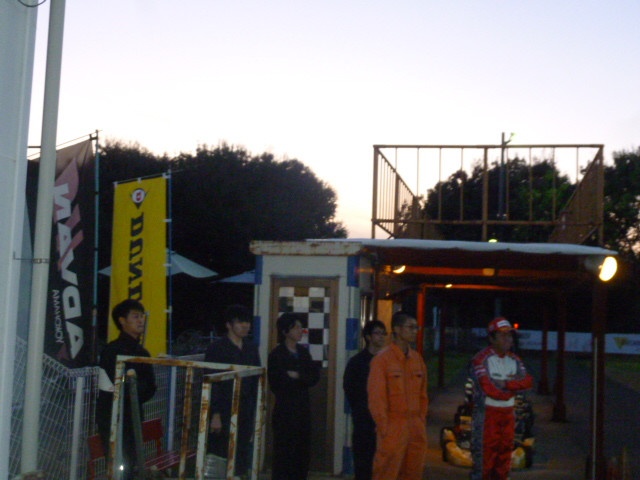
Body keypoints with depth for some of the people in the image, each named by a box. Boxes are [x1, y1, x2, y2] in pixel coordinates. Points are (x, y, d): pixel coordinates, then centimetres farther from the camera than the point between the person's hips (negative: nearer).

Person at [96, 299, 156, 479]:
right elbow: (124, 386, -19)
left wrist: (134, 392, -8)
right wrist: (139, 387, -5)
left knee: (129, 465, 11)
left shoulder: (141, 353, 13)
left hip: (131, 416, 8)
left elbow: (150, 388, 7)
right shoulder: (113, 350, -11)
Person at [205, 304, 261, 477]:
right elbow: (211, 384, -11)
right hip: (223, 413, -5)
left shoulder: (251, 348, 10)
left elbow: (256, 382, 13)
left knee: (241, 461, 8)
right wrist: (215, 414, -15)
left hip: (244, 413, 5)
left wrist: (257, 411, 9)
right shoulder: (216, 348, -7)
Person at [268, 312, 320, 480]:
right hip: (285, 411, -6)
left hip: (303, 409, 6)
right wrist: (303, 380, -9)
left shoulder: (303, 352, 12)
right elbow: (276, 384, -12)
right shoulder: (276, 355, -6)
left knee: (302, 454, 8)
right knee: (284, 455, -4)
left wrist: (297, 376, -14)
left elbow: (315, 377, 3)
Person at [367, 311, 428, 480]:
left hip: (416, 427, 6)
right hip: (393, 427, -6)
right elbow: (376, 397, -11)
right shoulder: (382, 359, -8)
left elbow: (422, 394, 15)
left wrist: (422, 421, 10)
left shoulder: (417, 359, 11)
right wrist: (384, 427, -12)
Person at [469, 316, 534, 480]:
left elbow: (528, 381, -3)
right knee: (484, 457, -7)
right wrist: (514, 388, -4)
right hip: (487, 413, -7)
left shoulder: (515, 360, 12)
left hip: (508, 414, 7)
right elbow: (488, 388, -19)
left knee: (504, 455, 10)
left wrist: (506, 384, -17)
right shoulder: (482, 359, -10)